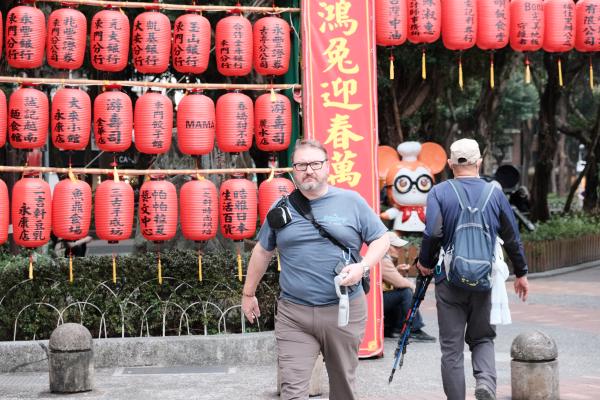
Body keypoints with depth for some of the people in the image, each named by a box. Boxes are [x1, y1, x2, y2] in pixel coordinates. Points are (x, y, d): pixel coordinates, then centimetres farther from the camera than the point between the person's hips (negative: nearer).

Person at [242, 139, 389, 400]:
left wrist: (363, 266, -13)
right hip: (293, 314, 1)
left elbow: (381, 239, 5)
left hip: (344, 310, 0)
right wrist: (248, 293, 20)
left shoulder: (351, 201, 1)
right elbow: (262, 252, 17)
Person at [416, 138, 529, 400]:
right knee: (482, 338, 17)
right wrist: (521, 273, 20)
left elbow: (432, 233, -18)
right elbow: (512, 238, 8)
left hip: (450, 280, -2)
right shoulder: (495, 193, 3)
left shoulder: (439, 193, -4)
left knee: (452, 347, 7)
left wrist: (426, 263, 0)